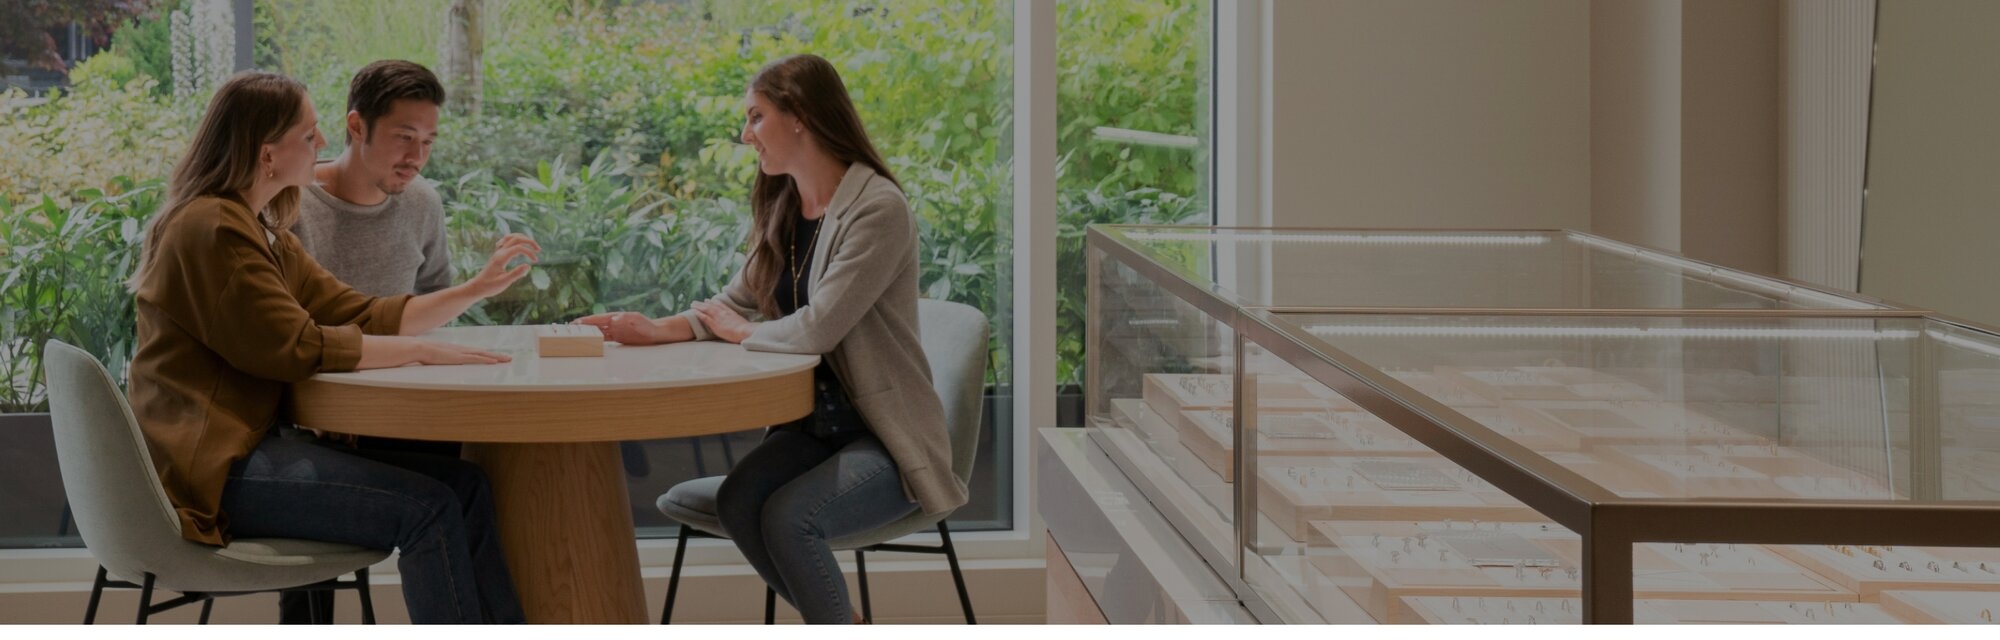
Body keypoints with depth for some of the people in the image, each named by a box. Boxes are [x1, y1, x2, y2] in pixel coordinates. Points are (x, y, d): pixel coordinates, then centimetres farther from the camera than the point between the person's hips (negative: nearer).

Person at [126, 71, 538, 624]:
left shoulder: (263, 233, 19)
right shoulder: (212, 230, -14)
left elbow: (358, 315, 16)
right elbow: (294, 347, -19)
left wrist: (479, 288, 11)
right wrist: (423, 352, -15)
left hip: (255, 443, 10)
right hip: (211, 469, -10)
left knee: (464, 485, -3)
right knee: (425, 508, -20)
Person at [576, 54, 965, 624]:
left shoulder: (877, 209, -18)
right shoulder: (782, 211, 9)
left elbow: (818, 328, -23)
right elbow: (734, 304, 10)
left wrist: (738, 332, -6)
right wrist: (657, 330, -8)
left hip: (887, 437, -7)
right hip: (816, 423, 7)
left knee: (786, 515, -28)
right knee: (737, 502, -19)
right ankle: (839, 623, 2)